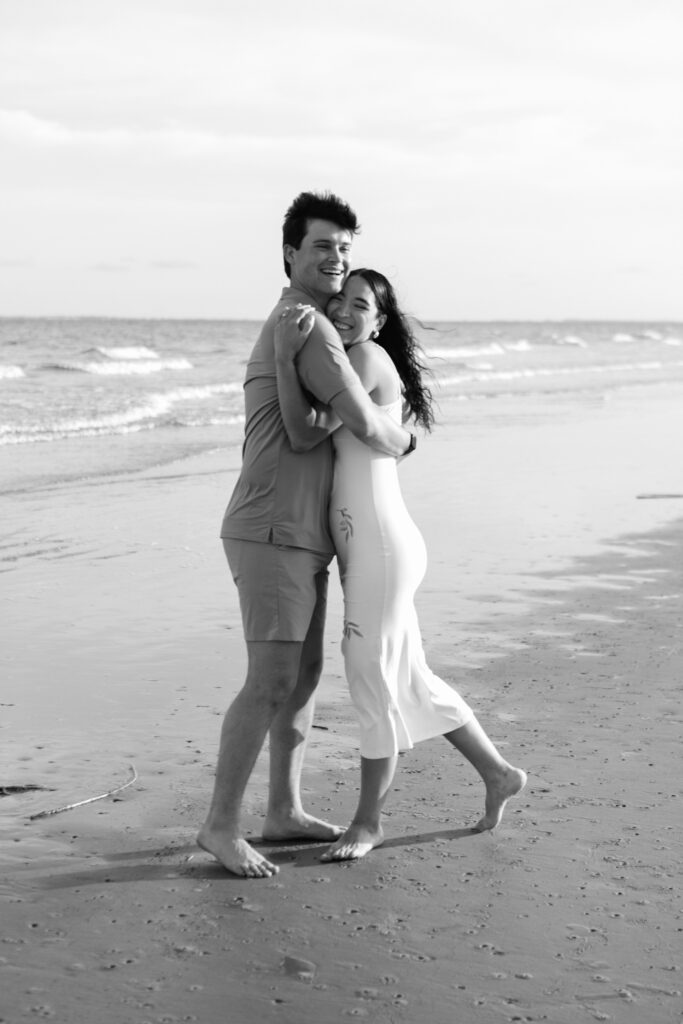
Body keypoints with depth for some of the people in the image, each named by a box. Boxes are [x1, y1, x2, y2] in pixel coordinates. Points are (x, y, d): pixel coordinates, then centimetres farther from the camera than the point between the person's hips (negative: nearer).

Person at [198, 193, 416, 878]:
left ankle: (285, 812, 22)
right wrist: (403, 439, 3)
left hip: (301, 537, 11)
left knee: (305, 673, 13)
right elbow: (367, 426, -20)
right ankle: (221, 826, -4)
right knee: (270, 682, -11)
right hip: (274, 534, -11)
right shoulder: (307, 325, -15)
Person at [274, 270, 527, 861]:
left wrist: (287, 356, -20)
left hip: (383, 546, -10)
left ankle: (368, 821, 15)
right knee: (410, 681, 17)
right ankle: (497, 774, 31)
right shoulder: (339, 365, 17)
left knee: (374, 679, 1)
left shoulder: (369, 358, -11)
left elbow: (305, 435, -17)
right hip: (364, 547, 10)